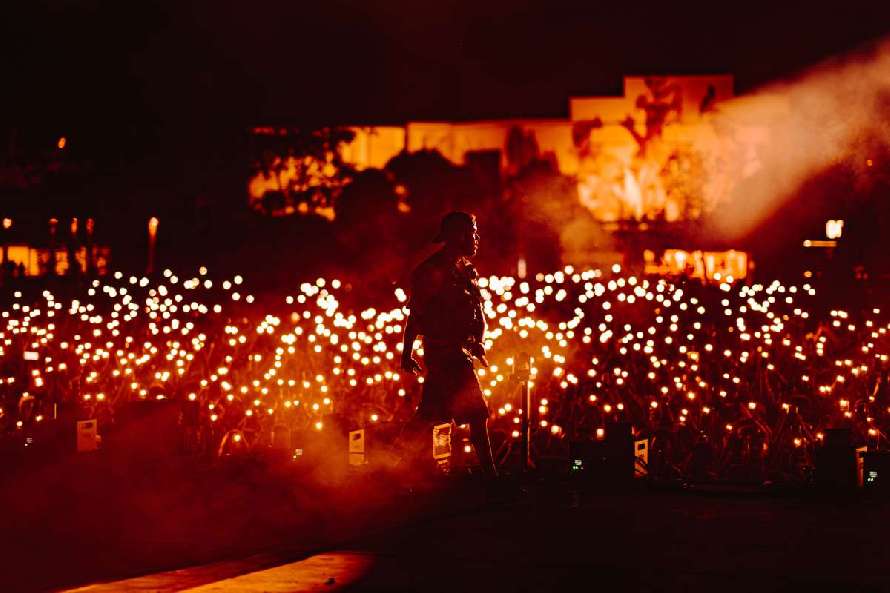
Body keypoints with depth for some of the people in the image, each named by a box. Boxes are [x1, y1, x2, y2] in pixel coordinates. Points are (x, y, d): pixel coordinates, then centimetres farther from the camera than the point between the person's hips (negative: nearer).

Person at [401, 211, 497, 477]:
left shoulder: (465, 270, 15)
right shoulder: (433, 270, -12)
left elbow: (478, 312, 14)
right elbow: (416, 314, -13)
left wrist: (478, 341, 0)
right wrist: (407, 353, -16)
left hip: (460, 352, 9)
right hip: (446, 352, -9)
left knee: (431, 415, 13)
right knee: (477, 412, -11)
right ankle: (488, 471, -8)